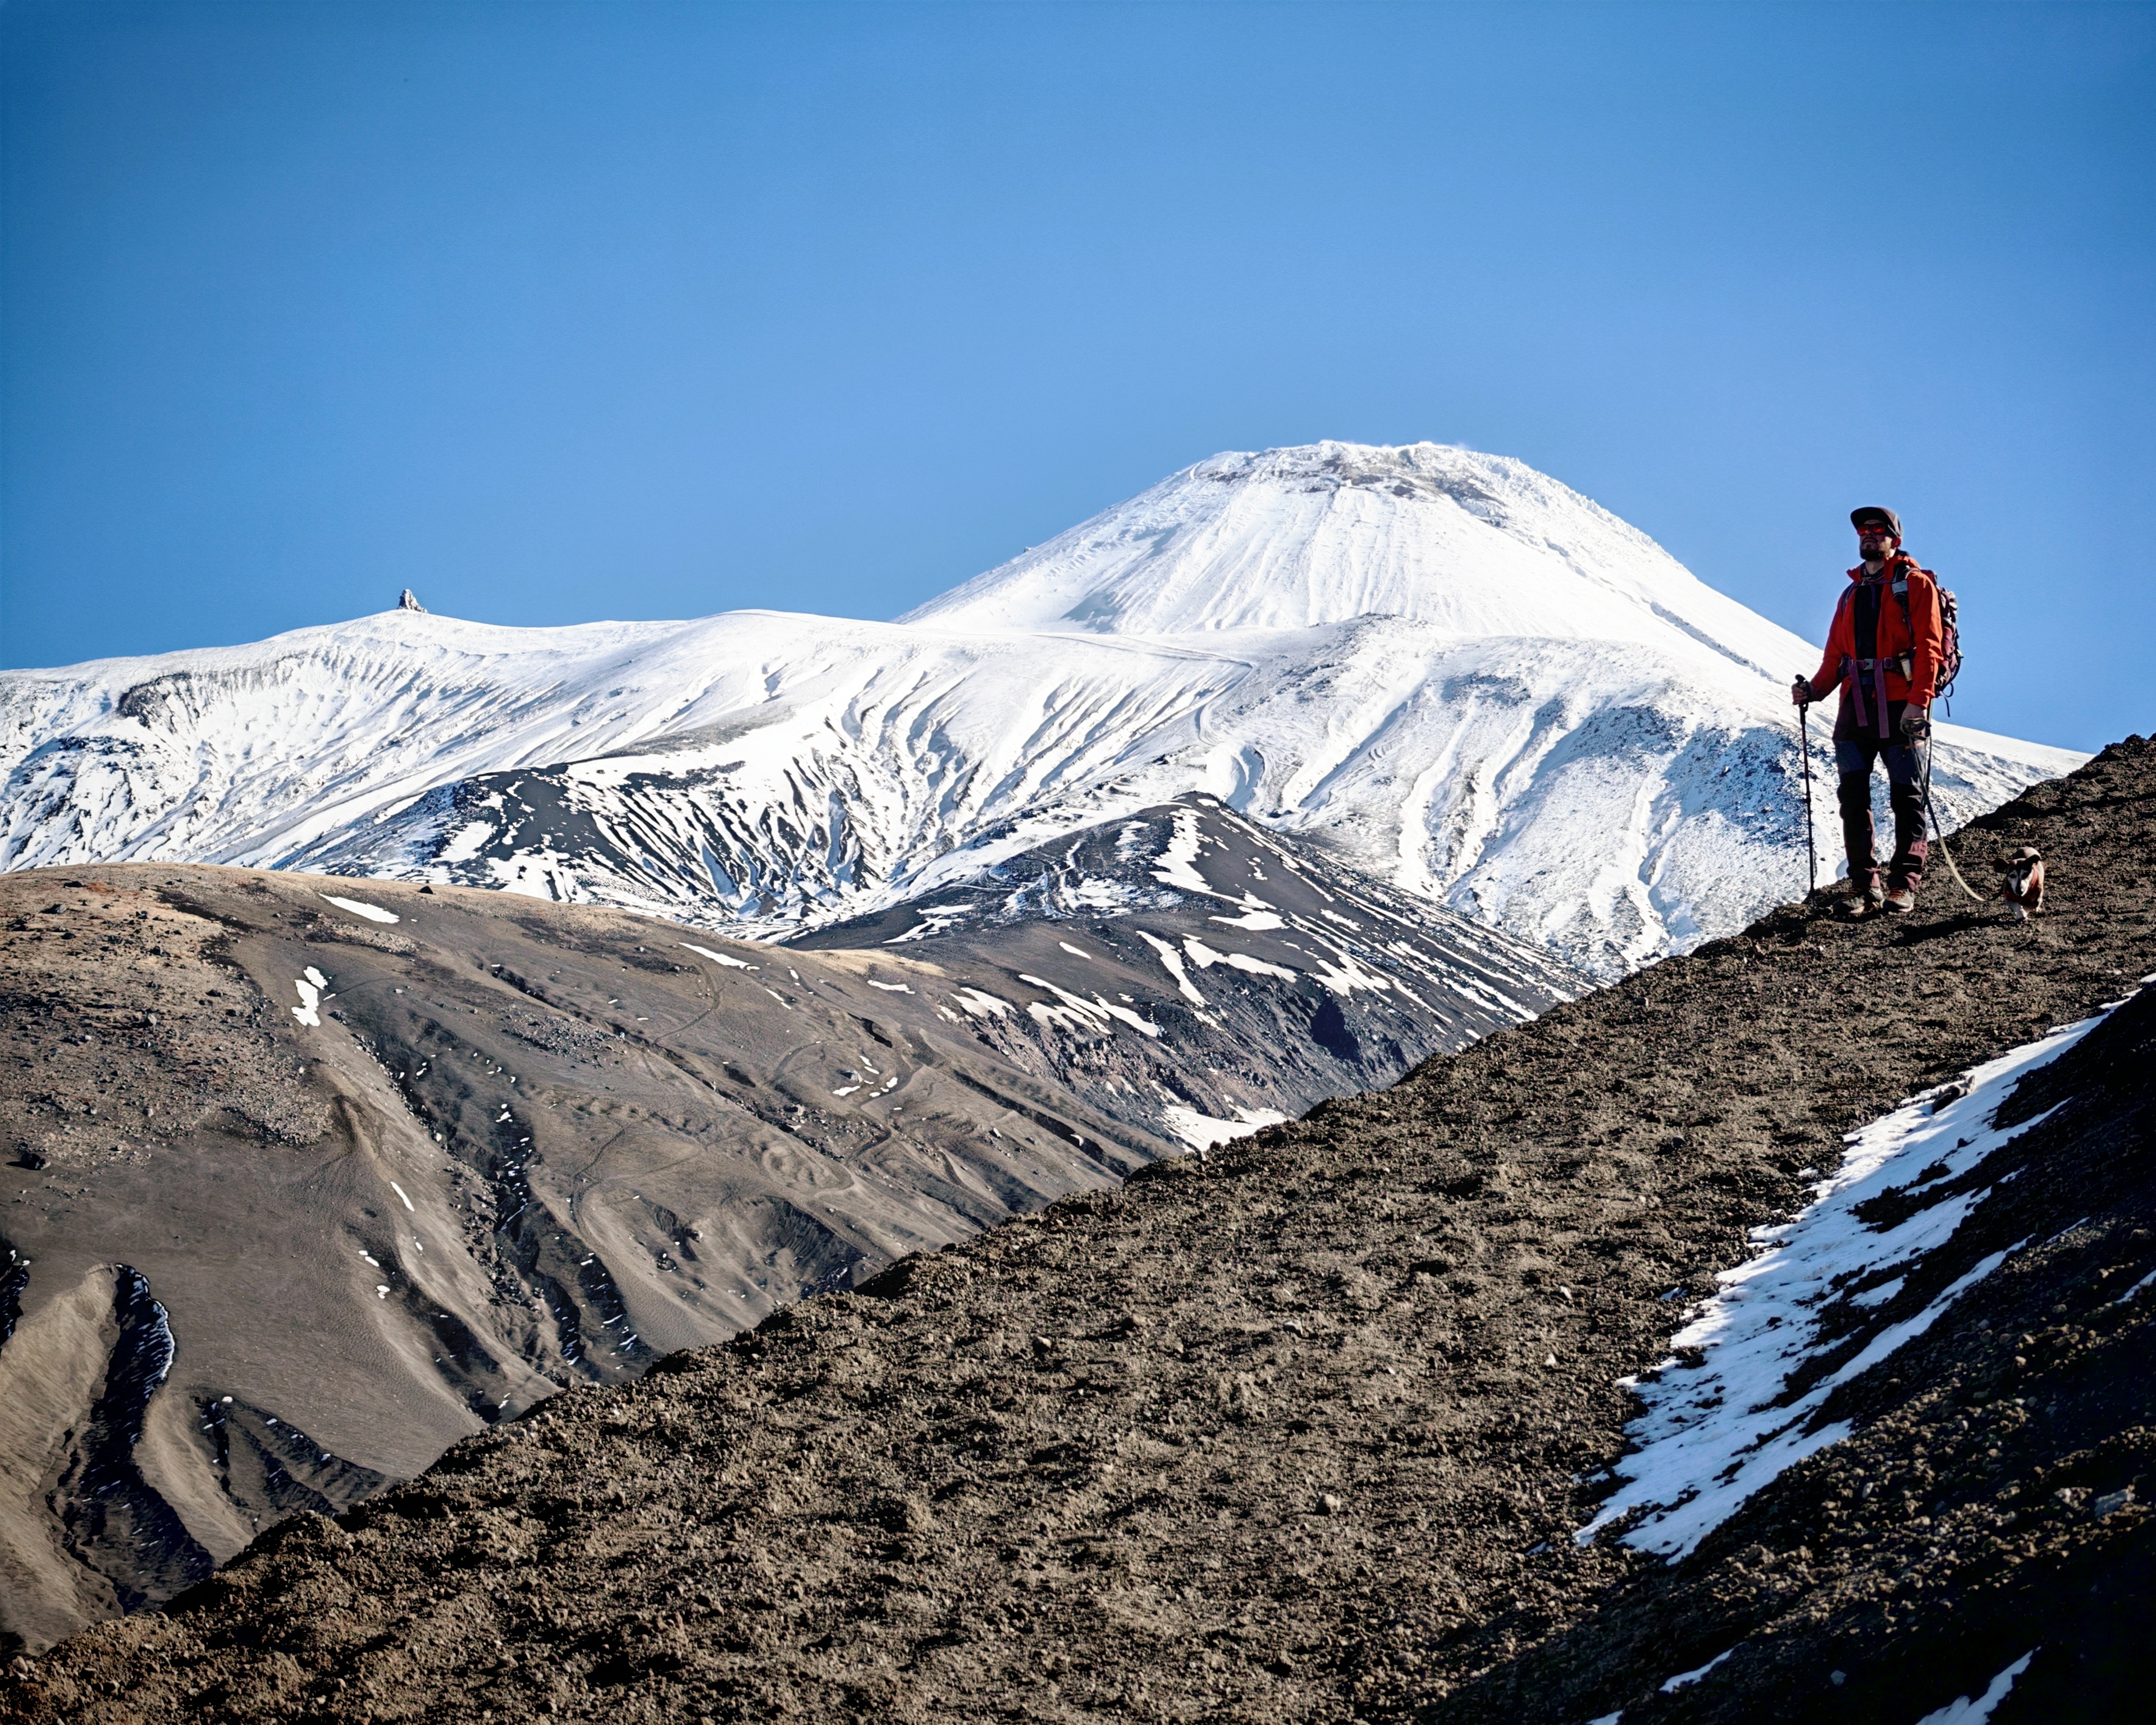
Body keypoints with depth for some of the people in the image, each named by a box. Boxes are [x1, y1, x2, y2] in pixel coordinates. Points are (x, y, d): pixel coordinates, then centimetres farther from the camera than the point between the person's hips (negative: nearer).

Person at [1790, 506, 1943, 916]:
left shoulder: (1916, 585, 4)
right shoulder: (1852, 593, 22)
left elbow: (1928, 648, -6)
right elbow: (1835, 654, 18)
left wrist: (1918, 702, -17)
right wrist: (1814, 689, -1)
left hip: (1901, 709, -5)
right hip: (1856, 706, 5)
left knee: (1906, 798, -3)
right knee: (1853, 797, 0)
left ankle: (1903, 885, -1)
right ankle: (1865, 886, 4)